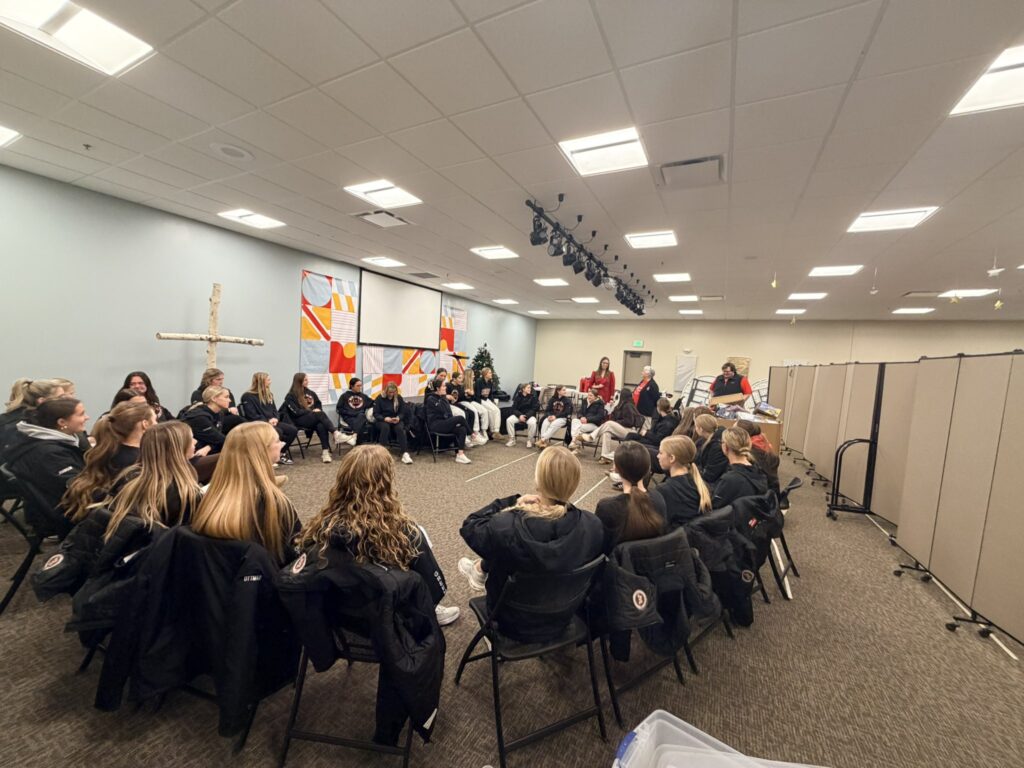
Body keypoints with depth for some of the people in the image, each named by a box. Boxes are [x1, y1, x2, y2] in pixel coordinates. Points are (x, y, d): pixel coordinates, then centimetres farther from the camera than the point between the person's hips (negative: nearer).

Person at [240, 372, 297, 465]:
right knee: (278, 432, -35)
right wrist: (267, 421, -19)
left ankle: (281, 453, -3)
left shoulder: (268, 395, 19)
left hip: (272, 422, 7)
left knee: (293, 430, -17)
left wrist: (275, 419, -7)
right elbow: (252, 416, -14)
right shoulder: (248, 397, -5)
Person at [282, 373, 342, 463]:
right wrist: (312, 411, -13)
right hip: (299, 420, -4)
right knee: (321, 414, -34)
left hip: (313, 419, 4)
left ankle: (325, 451, -41)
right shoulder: (290, 396, 2)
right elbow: (296, 412, -9)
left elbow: (319, 405, 22)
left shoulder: (310, 393, 19)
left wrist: (318, 410, 0)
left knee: (321, 426, -34)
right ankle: (336, 434, -44)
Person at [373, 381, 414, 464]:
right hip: (382, 420, -1)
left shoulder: (399, 398, 4)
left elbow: (403, 412, 4)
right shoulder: (379, 398, -2)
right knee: (385, 427, -37)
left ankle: (405, 454, -39)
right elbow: (375, 413, -4)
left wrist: (398, 418, -19)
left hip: (396, 420, 1)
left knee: (400, 428, -32)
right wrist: (385, 418, -23)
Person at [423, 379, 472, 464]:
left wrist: (454, 422, -5)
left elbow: (449, 413, 11)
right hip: (435, 425, -7)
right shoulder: (431, 399, -7)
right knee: (460, 418, -24)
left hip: (445, 423, 7)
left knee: (462, 429, -22)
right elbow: (444, 413, -15)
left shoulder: (443, 398, 16)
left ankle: (460, 455, -26)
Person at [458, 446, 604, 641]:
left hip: (518, 625, -3)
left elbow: (469, 526, -13)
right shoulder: (594, 525, -24)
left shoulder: (507, 527, -34)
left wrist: (513, 502, -13)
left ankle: (482, 570, 44)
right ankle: (483, 568, 42)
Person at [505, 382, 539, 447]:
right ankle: (512, 439, -10)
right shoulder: (518, 396, 2)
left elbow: (534, 409, -9)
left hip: (530, 415, -2)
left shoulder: (533, 396, -4)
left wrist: (526, 416, -21)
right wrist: (520, 415, -20)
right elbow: (514, 408, -1)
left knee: (532, 423, -35)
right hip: (519, 414, 2)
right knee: (509, 420, -24)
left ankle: (529, 440, -12)